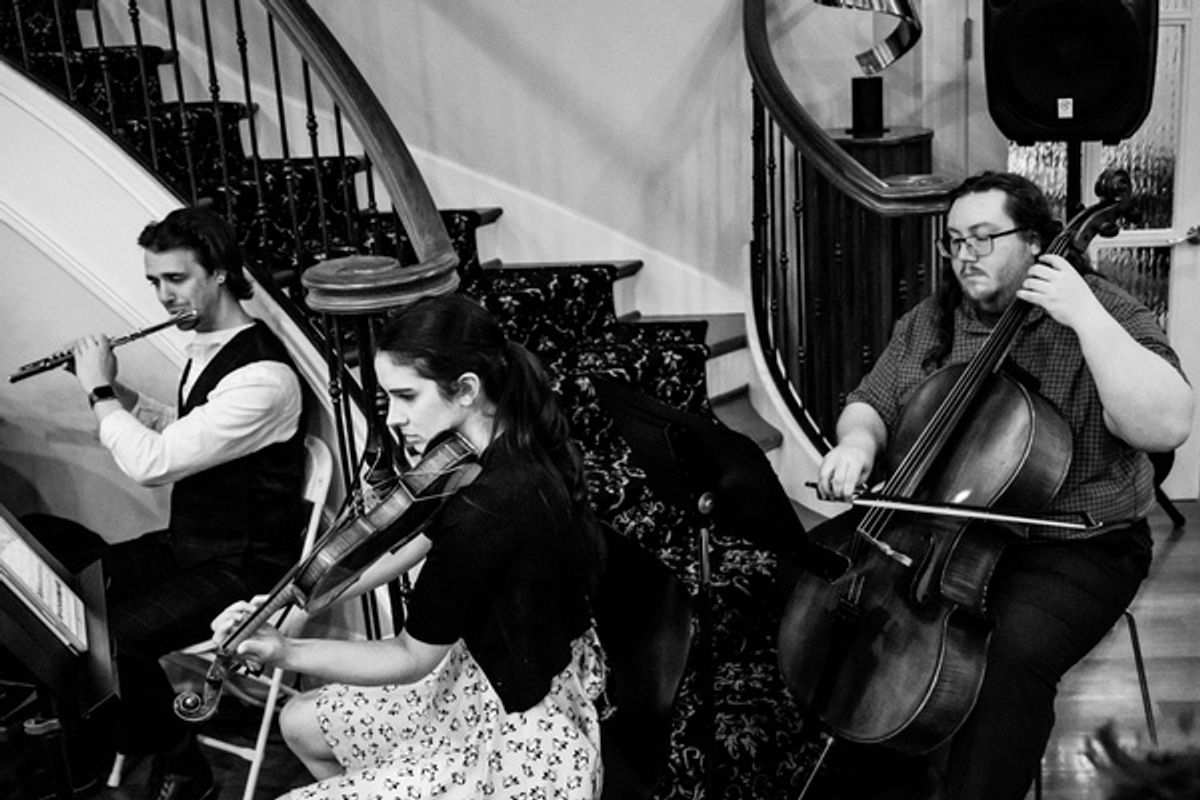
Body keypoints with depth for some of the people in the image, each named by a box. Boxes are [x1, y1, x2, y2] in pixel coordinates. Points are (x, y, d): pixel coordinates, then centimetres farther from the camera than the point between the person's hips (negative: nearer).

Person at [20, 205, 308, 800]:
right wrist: (116, 389, 9)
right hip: (185, 545, 9)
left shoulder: (262, 376, -24)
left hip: (243, 571, -9)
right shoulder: (206, 350, 6)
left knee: (108, 638, -28)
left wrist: (100, 392, -12)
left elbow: (152, 464, -28)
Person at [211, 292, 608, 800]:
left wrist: (286, 654, -21)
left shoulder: (484, 510, -33)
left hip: (522, 748, -9)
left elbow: (409, 659, -19)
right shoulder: (514, 446, -5)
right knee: (301, 724, 20)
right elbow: (402, 547, 1)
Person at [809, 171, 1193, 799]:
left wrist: (1087, 317, -26)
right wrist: (858, 441, -11)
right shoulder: (928, 321, 8)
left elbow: (1166, 427, -23)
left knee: (1013, 652, -32)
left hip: (1073, 549, -5)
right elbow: (870, 405, 13)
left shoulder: (1103, 318, -8)